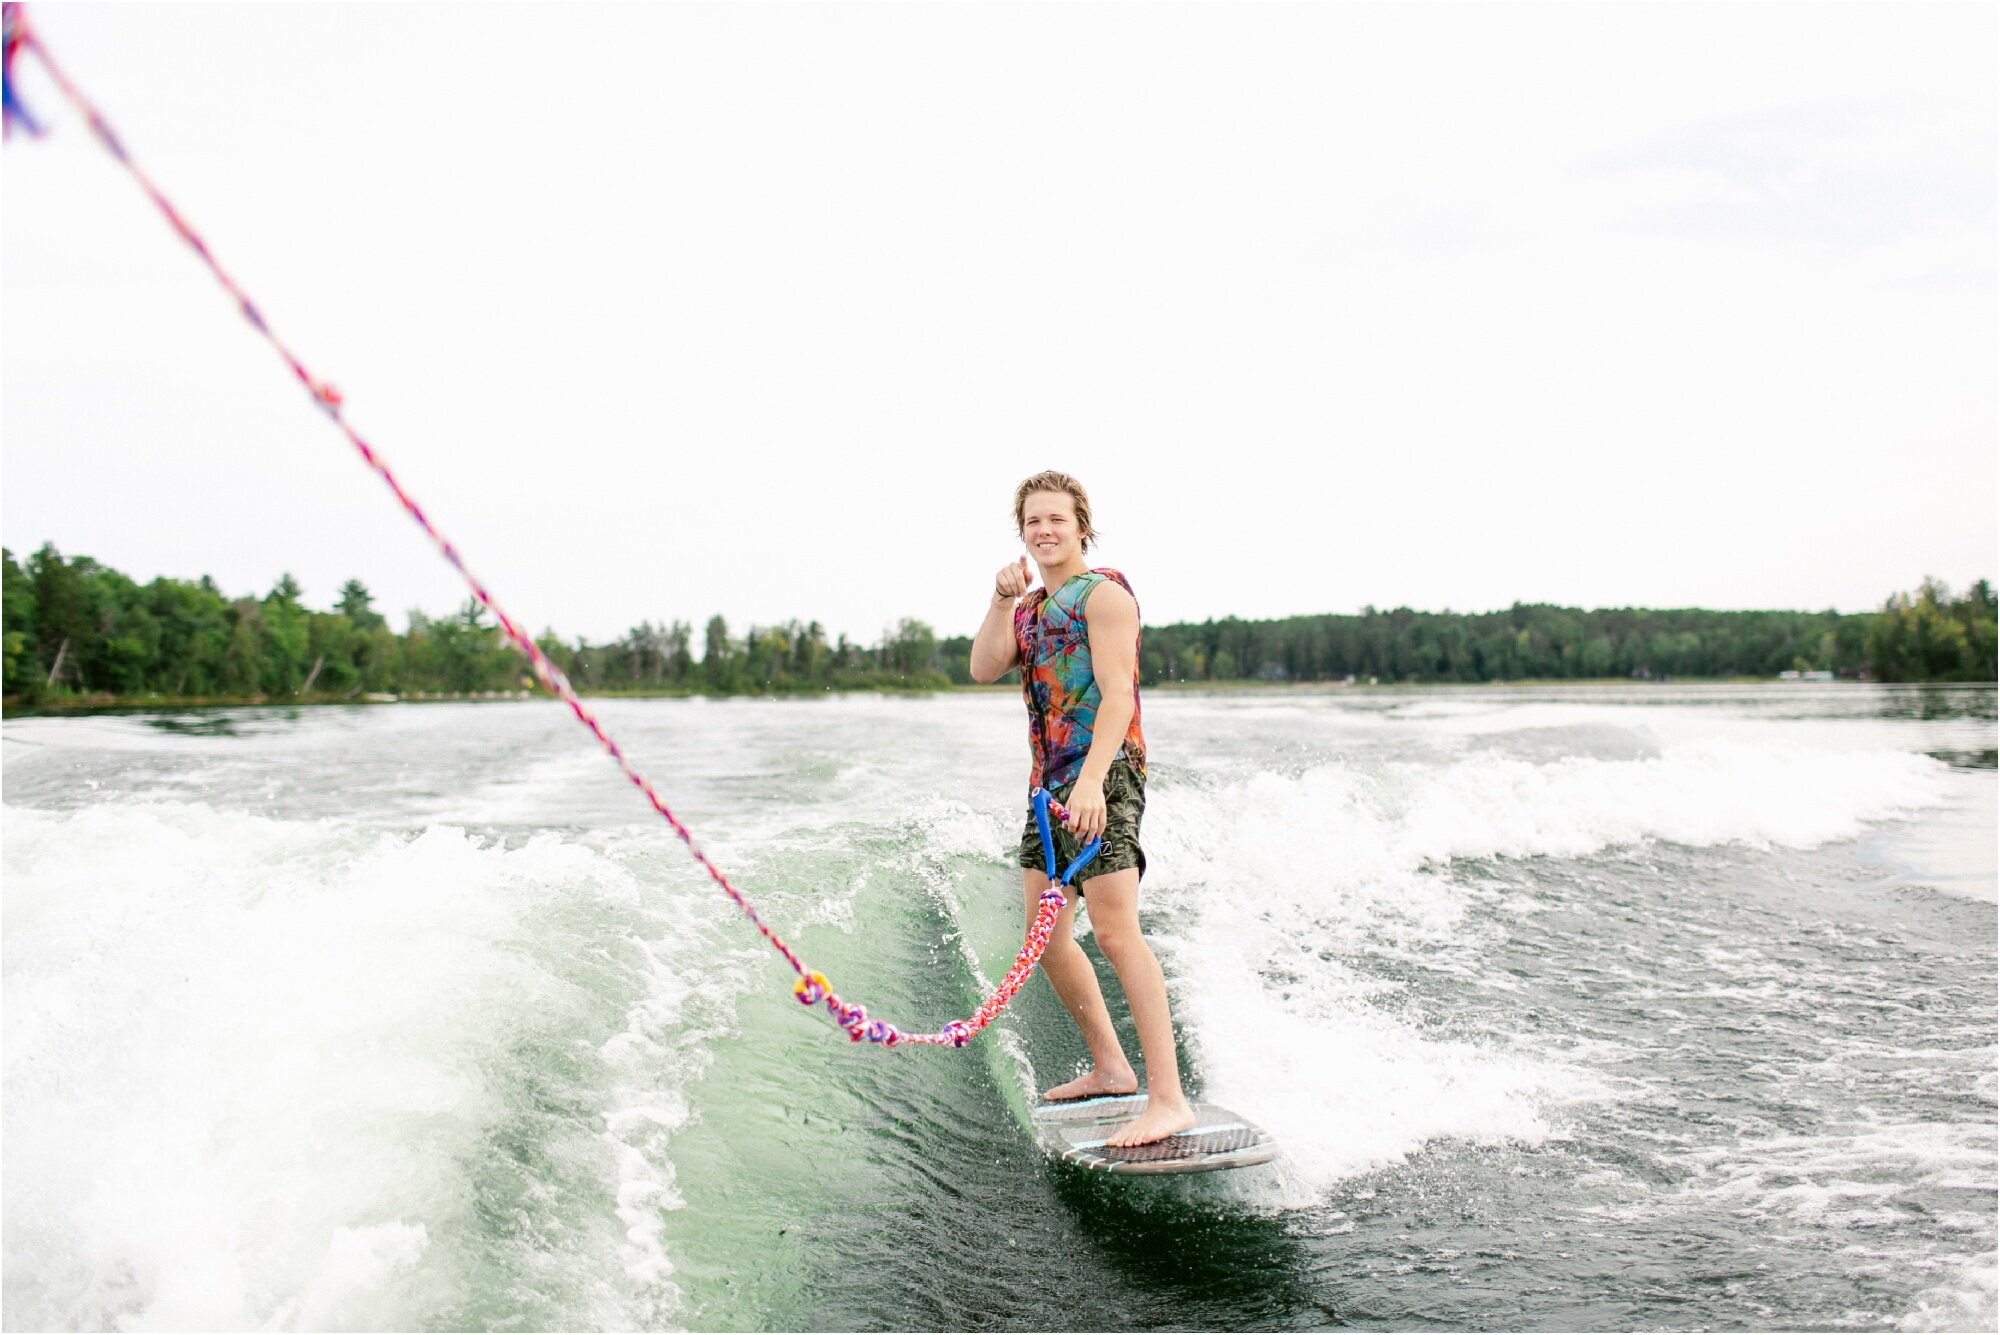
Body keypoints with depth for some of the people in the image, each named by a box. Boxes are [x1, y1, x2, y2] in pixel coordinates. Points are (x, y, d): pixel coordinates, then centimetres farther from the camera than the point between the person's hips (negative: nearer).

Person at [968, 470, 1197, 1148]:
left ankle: (1169, 1098, -18)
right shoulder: (1031, 607, 21)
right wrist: (1002, 599, -4)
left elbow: (1117, 691, -16)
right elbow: (984, 669, 6)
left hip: (1102, 771, -9)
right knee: (1046, 935, 11)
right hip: (1048, 777, 9)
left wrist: (1092, 781, -26)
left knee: (1115, 933, -17)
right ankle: (1109, 1066, 24)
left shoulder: (1103, 592, -4)